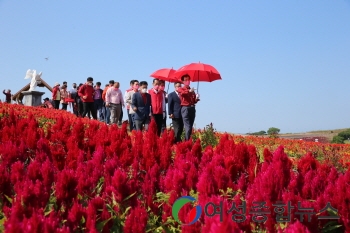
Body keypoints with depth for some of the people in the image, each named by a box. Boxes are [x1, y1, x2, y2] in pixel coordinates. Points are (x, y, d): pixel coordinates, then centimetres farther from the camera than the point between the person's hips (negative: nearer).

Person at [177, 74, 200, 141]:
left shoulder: (192, 90, 21)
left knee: (190, 127, 7)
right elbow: (182, 92, -21)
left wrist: (196, 99, 0)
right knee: (188, 127, -13)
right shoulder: (181, 89, 5)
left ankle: (187, 141, 13)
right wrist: (189, 91, -39)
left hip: (192, 108, 6)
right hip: (185, 108, -6)